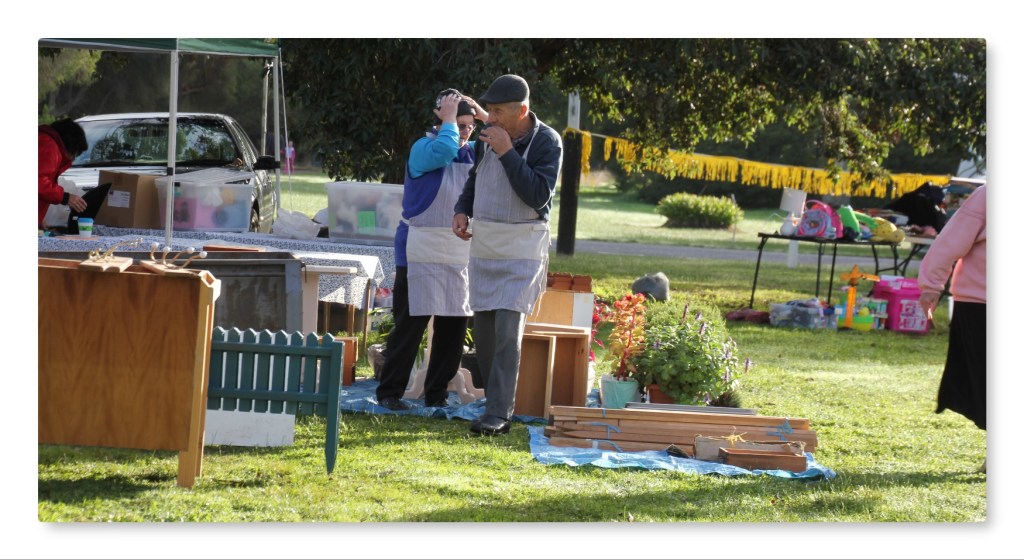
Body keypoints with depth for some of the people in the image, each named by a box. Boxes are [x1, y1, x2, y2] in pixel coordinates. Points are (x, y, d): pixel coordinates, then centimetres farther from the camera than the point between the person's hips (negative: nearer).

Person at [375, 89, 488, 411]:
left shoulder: (473, 153, 11)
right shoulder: (423, 149, -9)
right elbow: (444, 149, -30)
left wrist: (485, 116, 2)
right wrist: (448, 118, -15)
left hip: (460, 254, 6)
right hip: (420, 251, -6)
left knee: (455, 324, 5)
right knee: (411, 324, -5)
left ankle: (437, 393, 14)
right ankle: (389, 391, 3)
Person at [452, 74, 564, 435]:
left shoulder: (546, 142, -12)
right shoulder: (488, 136, 5)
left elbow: (538, 196, -22)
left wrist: (507, 153, -24)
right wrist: (462, 210, 3)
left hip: (522, 246, -6)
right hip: (483, 243, 6)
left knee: (508, 328, -15)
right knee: (483, 328, 6)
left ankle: (497, 414, -17)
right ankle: (498, 405, 16)